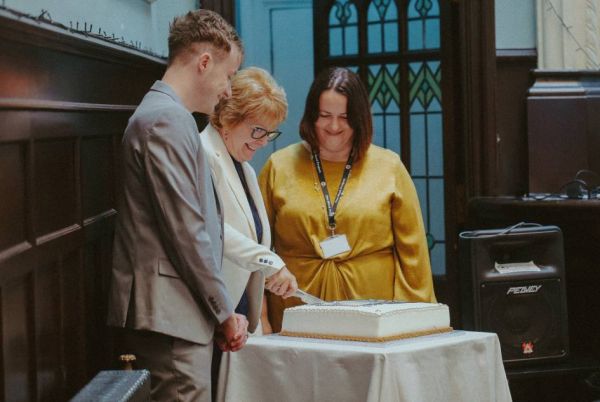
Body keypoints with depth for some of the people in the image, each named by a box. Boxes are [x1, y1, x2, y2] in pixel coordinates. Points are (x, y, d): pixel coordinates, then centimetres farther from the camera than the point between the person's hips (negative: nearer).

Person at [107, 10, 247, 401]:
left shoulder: (166, 115, 18)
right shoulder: (167, 119, -13)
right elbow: (187, 233, -18)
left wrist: (220, 312, 14)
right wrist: (225, 313, -9)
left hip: (179, 313, 10)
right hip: (170, 315, -10)